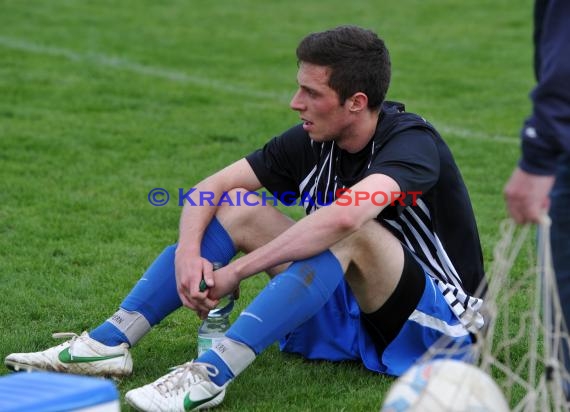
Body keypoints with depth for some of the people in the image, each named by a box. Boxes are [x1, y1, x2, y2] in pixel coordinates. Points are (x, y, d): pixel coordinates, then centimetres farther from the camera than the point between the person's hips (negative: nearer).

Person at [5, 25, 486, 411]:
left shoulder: (411, 141, -24)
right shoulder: (312, 141, -3)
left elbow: (343, 216, -43)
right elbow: (209, 189, -1)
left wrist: (236, 272, -35)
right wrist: (189, 251, -22)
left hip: (436, 325, -7)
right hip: (350, 312, 7)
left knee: (349, 231, -35)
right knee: (239, 208, -5)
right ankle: (108, 342, -11)